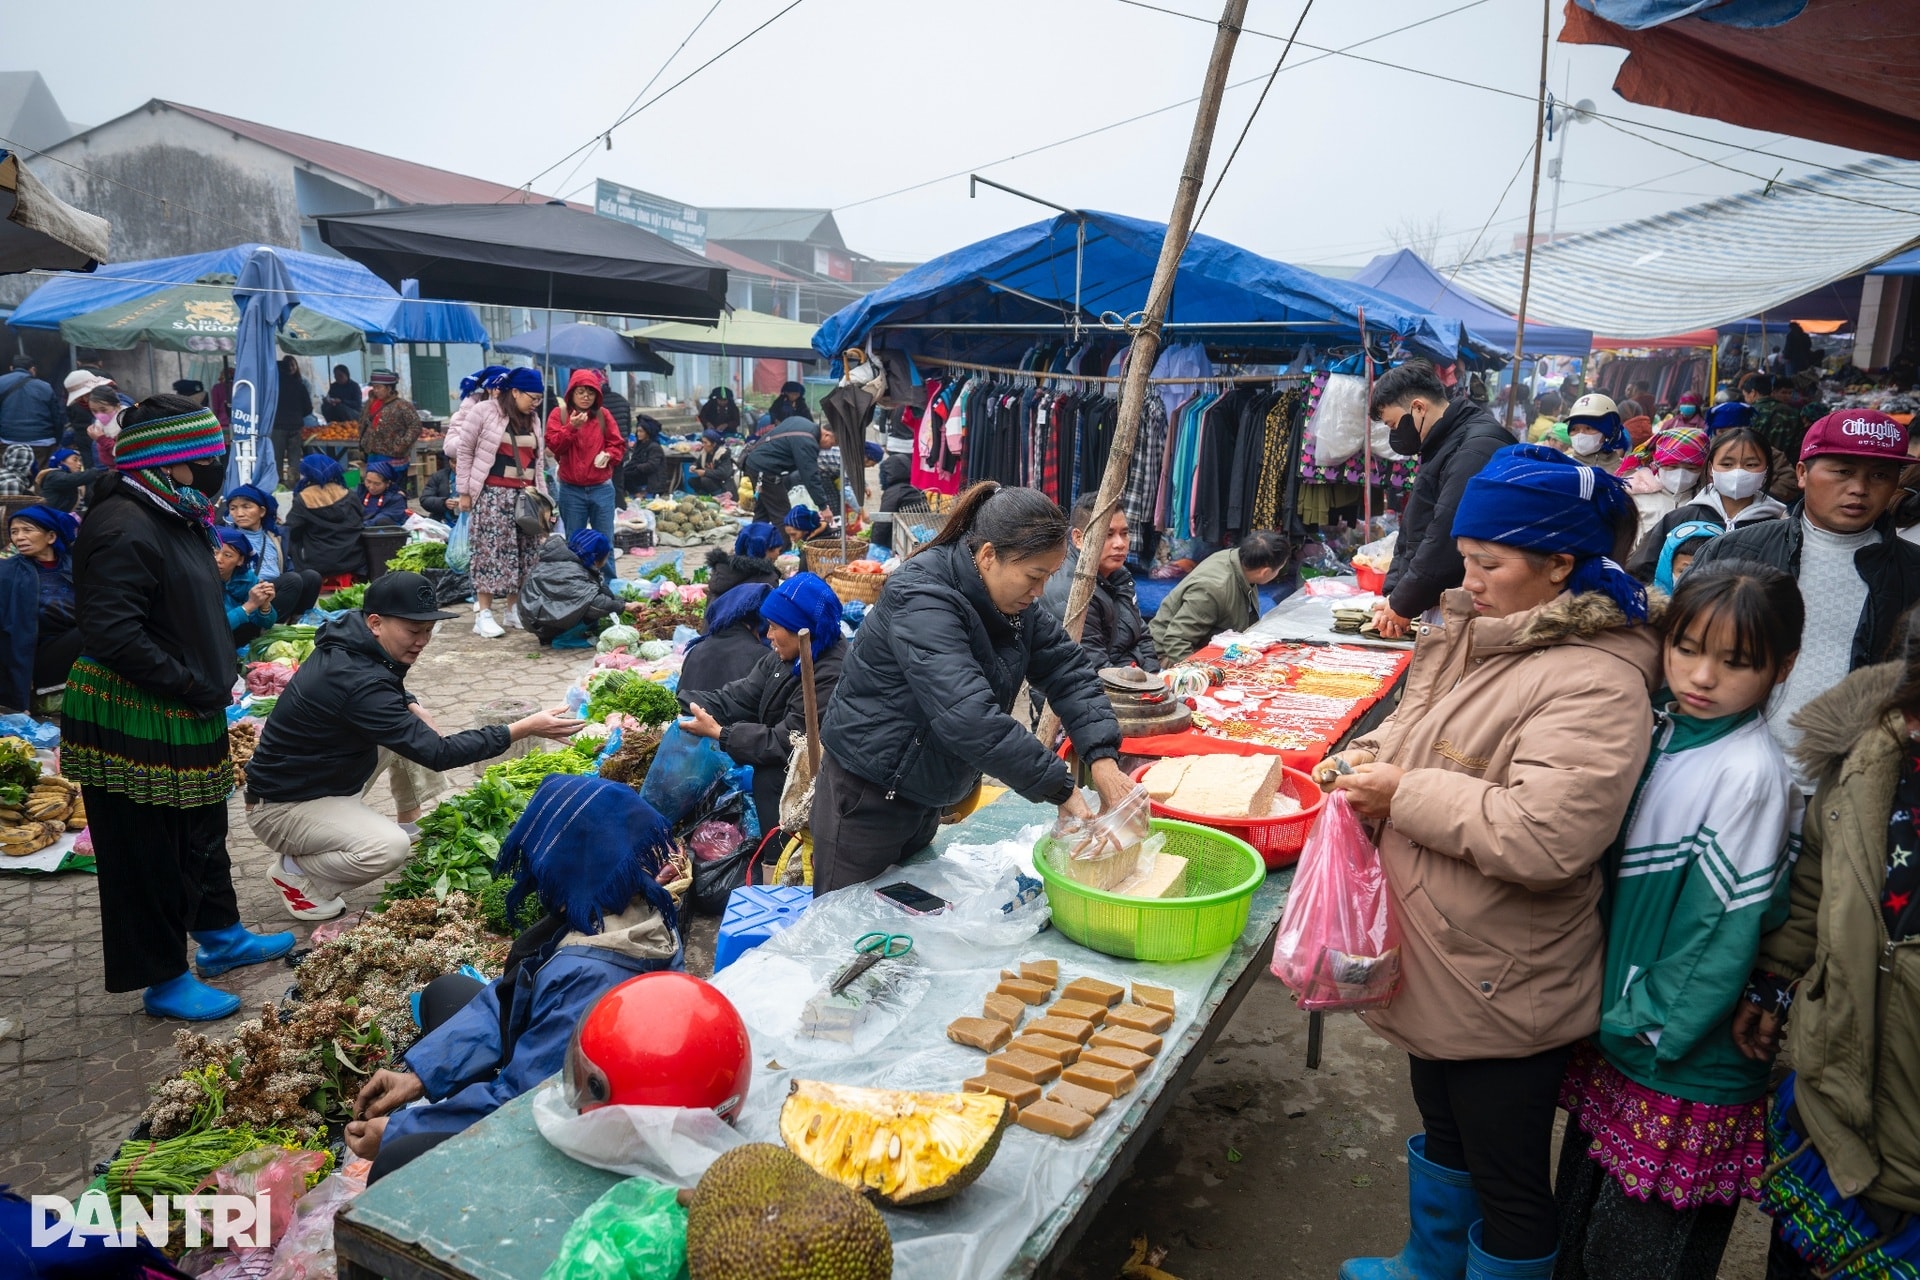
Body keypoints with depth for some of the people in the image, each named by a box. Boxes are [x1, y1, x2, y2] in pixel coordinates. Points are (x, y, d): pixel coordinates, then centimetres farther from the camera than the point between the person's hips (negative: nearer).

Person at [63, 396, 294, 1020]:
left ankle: (219, 935, 40)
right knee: (146, 850, 5)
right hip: (133, 721, -10)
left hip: (183, 713, 10)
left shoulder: (173, 517, 9)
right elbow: (113, 634, -28)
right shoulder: (124, 528, -22)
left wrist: (212, 677, 10)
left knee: (203, 830, 22)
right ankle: (165, 981, 18)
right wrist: (194, 686, -21)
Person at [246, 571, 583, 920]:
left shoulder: (351, 644, -6)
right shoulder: (357, 681, -34)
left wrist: (413, 706, -5)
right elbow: (437, 753, -32)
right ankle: (295, 873, -3)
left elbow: (389, 697, 18)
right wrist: (524, 729, -33)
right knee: (389, 847, -30)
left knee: (411, 725, 5)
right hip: (284, 804, -9)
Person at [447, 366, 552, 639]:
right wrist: (464, 492, -6)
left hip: (525, 496, 6)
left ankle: (514, 609, 16)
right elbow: (464, 451, -4)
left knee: (525, 552, 6)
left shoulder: (532, 420, 14)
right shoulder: (484, 411, -5)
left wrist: (541, 497, 14)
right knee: (493, 551, -9)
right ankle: (483, 614, -6)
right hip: (493, 494, -6)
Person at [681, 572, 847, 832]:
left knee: (769, 776, -32)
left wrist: (718, 732, -24)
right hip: (784, 761, 9)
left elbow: (785, 743, -28)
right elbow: (740, 696, -2)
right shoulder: (786, 656, 0)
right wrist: (684, 707, -15)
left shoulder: (832, 677, -29)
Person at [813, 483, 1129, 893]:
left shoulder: (1012, 602, -3)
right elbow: (970, 717, -38)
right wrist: (1060, 788, -34)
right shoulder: (922, 601, -29)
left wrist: (1103, 757, -18)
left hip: (926, 793, 8)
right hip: (866, 796, -8)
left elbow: (1069, 670, -2)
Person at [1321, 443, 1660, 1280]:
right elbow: (1418, 719, 19)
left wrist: (1406, 796, -25)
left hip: (1504, 990, -9)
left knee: (1506, 1179, 13)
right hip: (1436, 961, 9)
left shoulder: (1594, 683, -24)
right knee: (1443, 1136, 30)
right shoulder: (1470, 634, 2)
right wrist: (1372, 756, -2)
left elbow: (1545, 838, -34)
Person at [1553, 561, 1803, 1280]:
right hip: (1611, 1032, 7)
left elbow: (1728, 929, -19)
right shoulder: (1657, 725, 0)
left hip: (1682, 1062, -7)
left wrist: (1640, 1024, -11)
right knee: (1580, 1217, 23)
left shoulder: (1749, 771, -22)